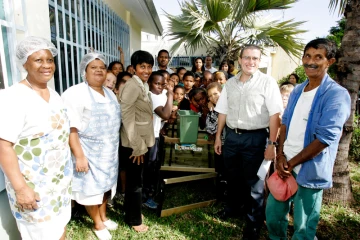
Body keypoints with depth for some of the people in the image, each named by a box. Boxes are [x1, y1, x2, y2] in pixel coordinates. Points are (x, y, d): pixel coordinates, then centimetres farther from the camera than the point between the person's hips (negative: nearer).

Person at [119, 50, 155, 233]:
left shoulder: (143, 86, 11)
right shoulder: (132, 86, -18)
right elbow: (126, 116, -22)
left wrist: (142, 143, 13)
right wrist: (136, 145, -19)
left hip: (142, 140, 9)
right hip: (134, 143, -9)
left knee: (136, 179, 21)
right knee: (135, 181, 6)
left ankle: (132, 212, 40)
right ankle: (134, 220, 25)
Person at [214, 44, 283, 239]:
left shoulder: (267, 82, -8)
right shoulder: (230, 83, 7)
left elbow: (274, 115, -12)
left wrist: (271, 144, -16)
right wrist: (218, 137, 10)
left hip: (255, 138, -4)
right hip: (232, 136, 5)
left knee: (253, 181, 10)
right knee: (233, 177, 20)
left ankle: (254, 222, 30)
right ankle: (233, 207, 46)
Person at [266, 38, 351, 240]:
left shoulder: (337, 95, -13)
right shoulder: (297, 91, 9)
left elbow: (325, 138, -19)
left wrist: (292, 163, -13)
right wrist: (281, 155, -4)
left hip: (310, 171, -6)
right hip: (285, 164, 6)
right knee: (273, 214, 19)